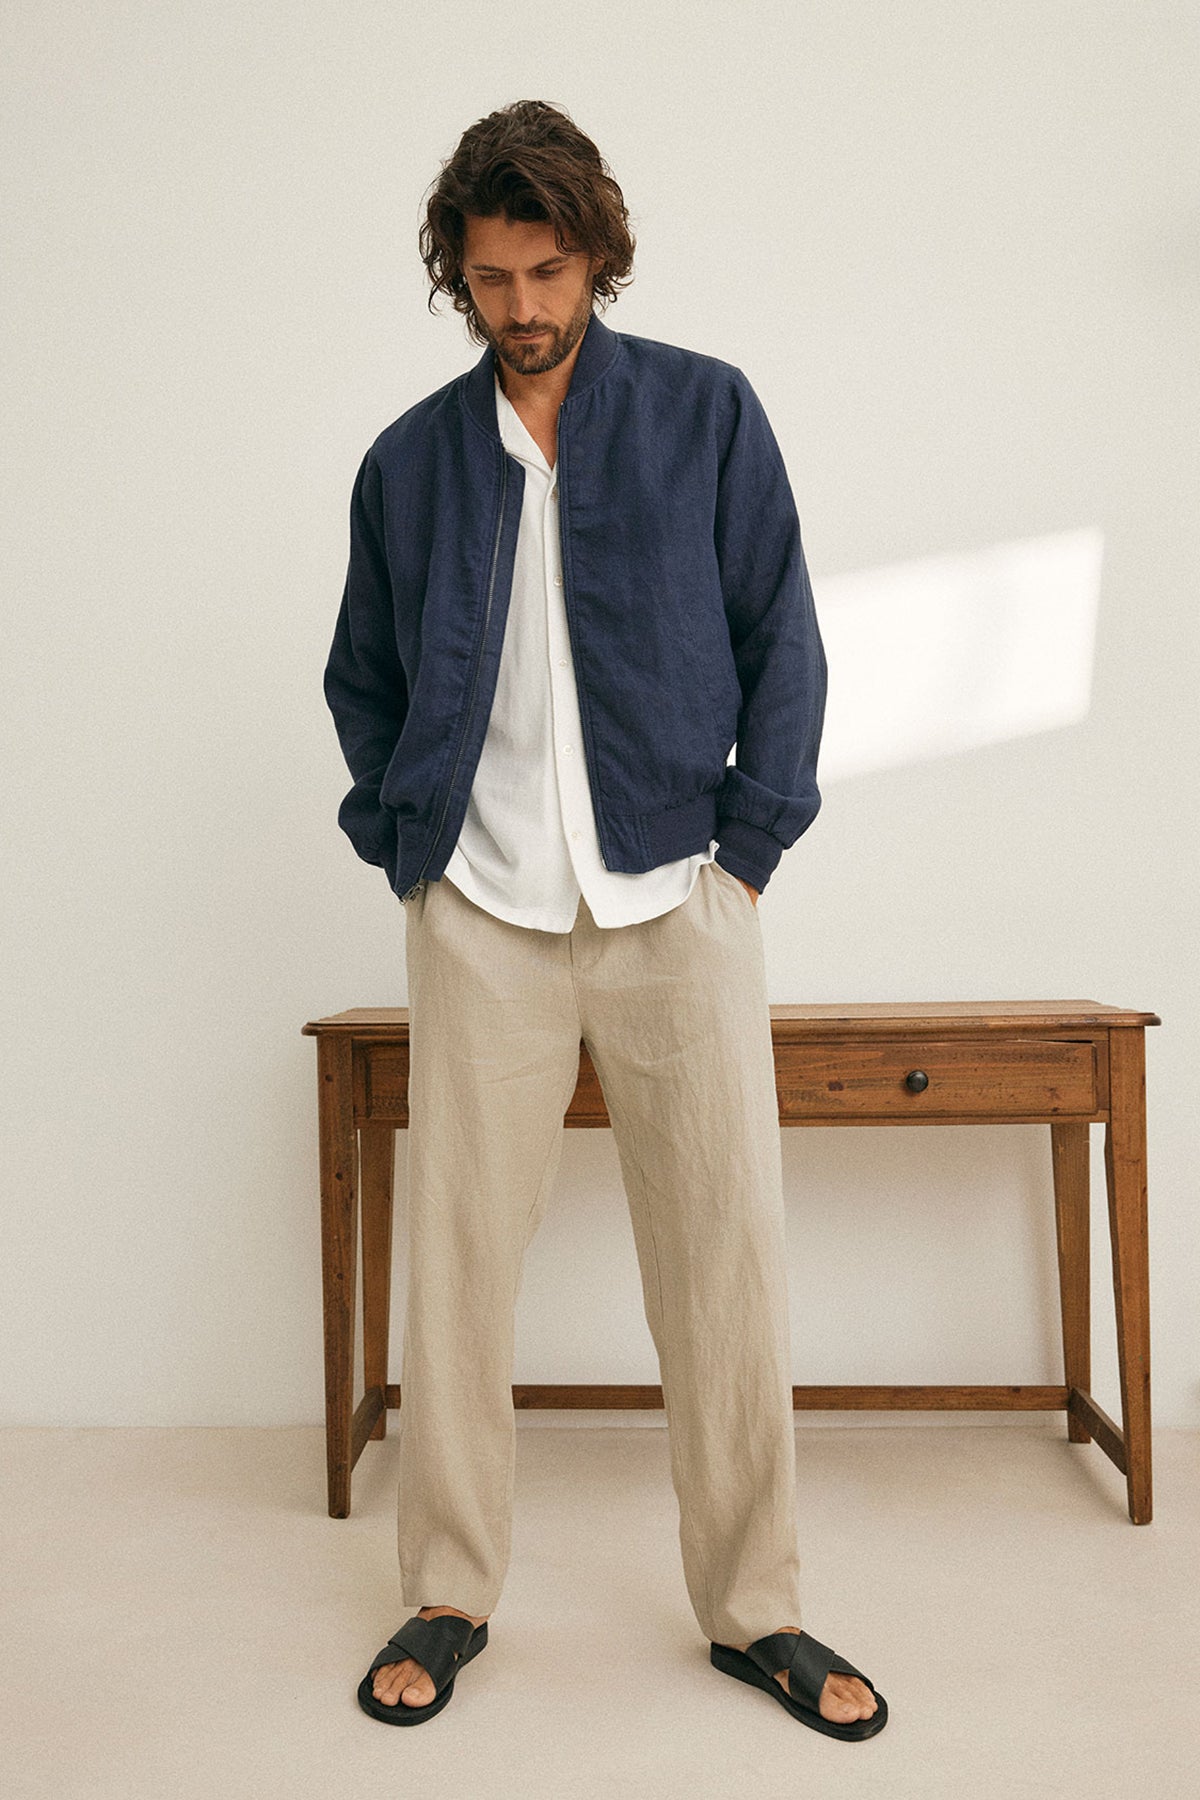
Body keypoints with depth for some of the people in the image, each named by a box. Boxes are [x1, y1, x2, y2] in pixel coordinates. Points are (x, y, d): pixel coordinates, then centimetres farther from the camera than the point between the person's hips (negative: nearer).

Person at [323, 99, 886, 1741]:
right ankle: (449, 1594, 21)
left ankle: (753, 1608, 19)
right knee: (459, 1252, 3)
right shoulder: (410, 462, 10)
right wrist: (403, 848, 5)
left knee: (726, 1252, 2)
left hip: (677, 898, -1)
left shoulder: (709, 415, 5)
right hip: (482, 913, 2)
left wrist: (748, 849, -3)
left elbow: (782, 639, 5)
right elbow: (362, 681, 18)